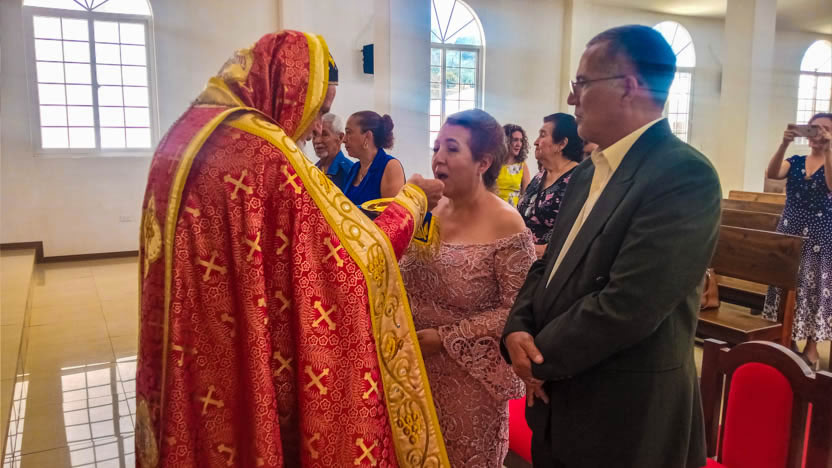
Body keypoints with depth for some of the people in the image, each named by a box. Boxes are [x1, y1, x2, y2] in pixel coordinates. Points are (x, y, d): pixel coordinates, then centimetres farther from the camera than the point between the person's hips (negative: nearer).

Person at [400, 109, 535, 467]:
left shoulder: (506, 225, -17)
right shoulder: (430, 211, -2)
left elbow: (516, 309, -16)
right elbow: (400, 280, 6)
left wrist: (447, 338, -17)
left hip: (471, 377, -5)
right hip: (419, 367, 5)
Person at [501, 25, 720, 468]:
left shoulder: (684, 174, -20)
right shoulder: (588, 172, 9)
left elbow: (628, 306, -27)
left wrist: (540, 358, -14)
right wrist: (518, 330, -8)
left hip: (626, 420, -7)